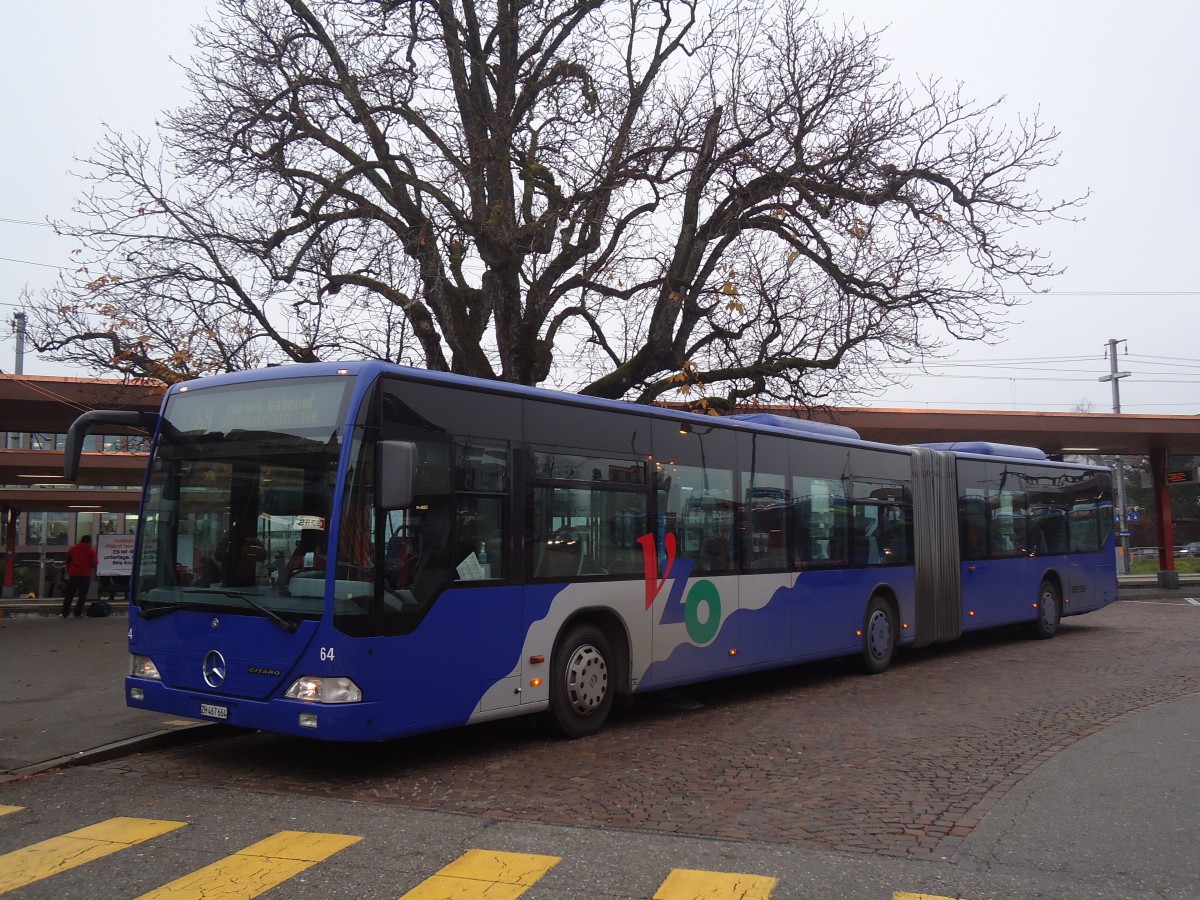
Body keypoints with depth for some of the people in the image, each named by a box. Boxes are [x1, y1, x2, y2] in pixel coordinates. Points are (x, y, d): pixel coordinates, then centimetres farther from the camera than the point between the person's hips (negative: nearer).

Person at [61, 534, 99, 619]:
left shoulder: (72, 549, 9)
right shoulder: (91, 550, -3)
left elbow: (67, 562, 17)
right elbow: (94, 564, -3)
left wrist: (69, 572, 29)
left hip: (73, 575, 3)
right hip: (85, 576, -3)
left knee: (69, 595, 9)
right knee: (82, 595, 2)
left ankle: (65, 613, 6)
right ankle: (77, 613, -3)